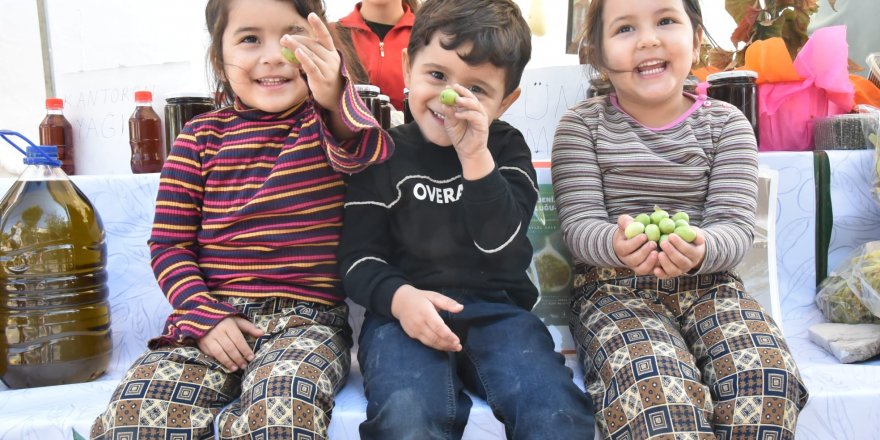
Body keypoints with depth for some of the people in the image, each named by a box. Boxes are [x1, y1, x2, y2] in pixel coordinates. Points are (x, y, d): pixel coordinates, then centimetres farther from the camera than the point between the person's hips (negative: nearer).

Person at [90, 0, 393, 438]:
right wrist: (204, 316, -7)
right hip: (212, 316, 3)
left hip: (305, 319, -2)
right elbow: (169, 244, 8)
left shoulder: (331, 120, 4)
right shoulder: (201, 137, 9)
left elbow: (373, 157, -21)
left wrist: (335, 100, -41)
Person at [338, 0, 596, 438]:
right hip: (406, 313, 0)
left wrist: (475, 158, -18)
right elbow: (359, 255, 2)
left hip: (495, 309, 1)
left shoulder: (507, 149, 7)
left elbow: (503, 247, -7)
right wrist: (399, 297, -20)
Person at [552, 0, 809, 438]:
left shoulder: (726, 123, 6)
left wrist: (701, 249, -28)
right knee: (658, 393, -32)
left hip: (708, 284, 3)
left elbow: (735, 223, -3)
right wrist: (618, 245, -30)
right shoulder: (581, 124, 2)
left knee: (765, 378, -26)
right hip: (614, 288, -2)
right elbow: (580, 223, -6)